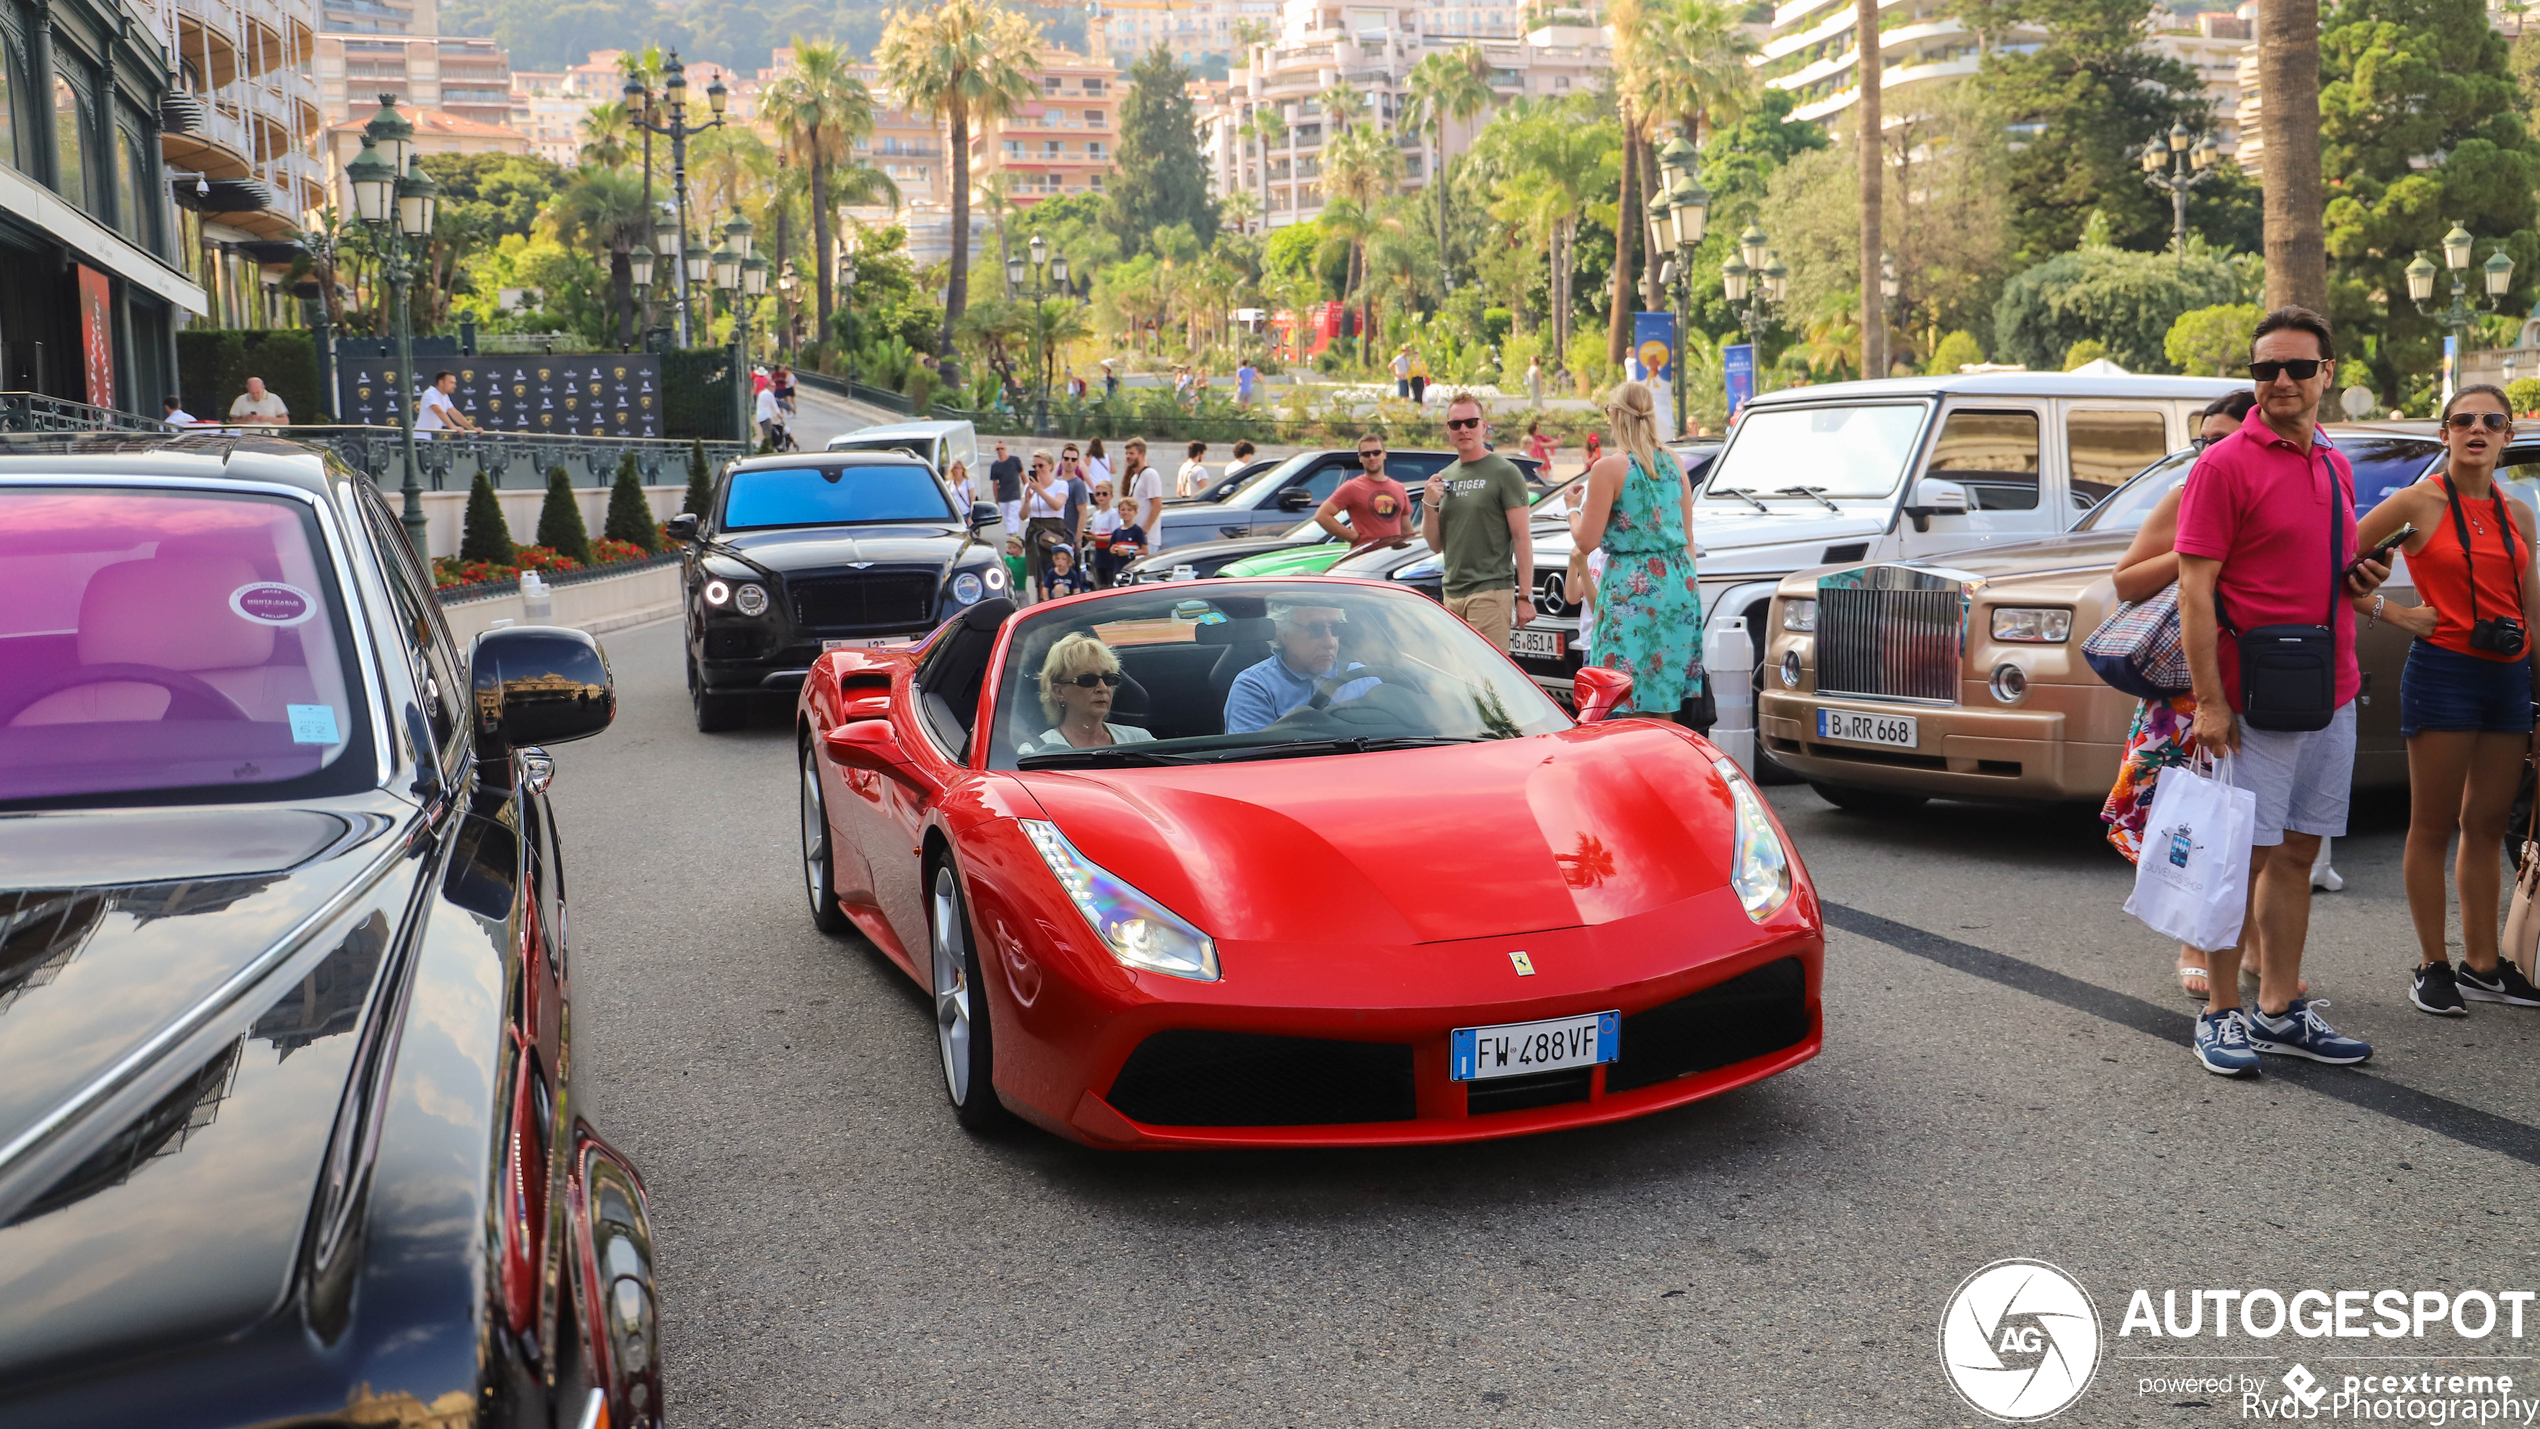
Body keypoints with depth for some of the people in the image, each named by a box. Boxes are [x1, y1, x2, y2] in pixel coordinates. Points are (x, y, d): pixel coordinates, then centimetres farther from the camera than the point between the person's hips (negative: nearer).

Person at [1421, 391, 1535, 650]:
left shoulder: (1504, 472, -3)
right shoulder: (1444, 477, 16)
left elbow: (1521, 537, -7)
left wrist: (1524, 595, -12)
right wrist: (1430, 505, -1)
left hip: (1491, 590, -6)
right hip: (1452, 593, 6)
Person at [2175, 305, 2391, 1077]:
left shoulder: (2335, 466, 14)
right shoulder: (2224, 464, -9)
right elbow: (2195, 591, -13)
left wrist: (2360, 580, 7)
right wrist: (2209, 701, -18)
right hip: (2254, 703, -7)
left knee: (2296, 854, 12)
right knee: (2242, 857, -1)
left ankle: (2281, 1010, 21)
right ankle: (2222, 1014, 10)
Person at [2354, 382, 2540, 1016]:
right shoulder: (2420, 502, -5)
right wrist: (2391, 613, -8)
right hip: (2443, 672, -5)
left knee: (2487, 826, 11)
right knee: (2433, 828, 1)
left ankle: (2483, 964, 19)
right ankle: (2432, 967, 9)